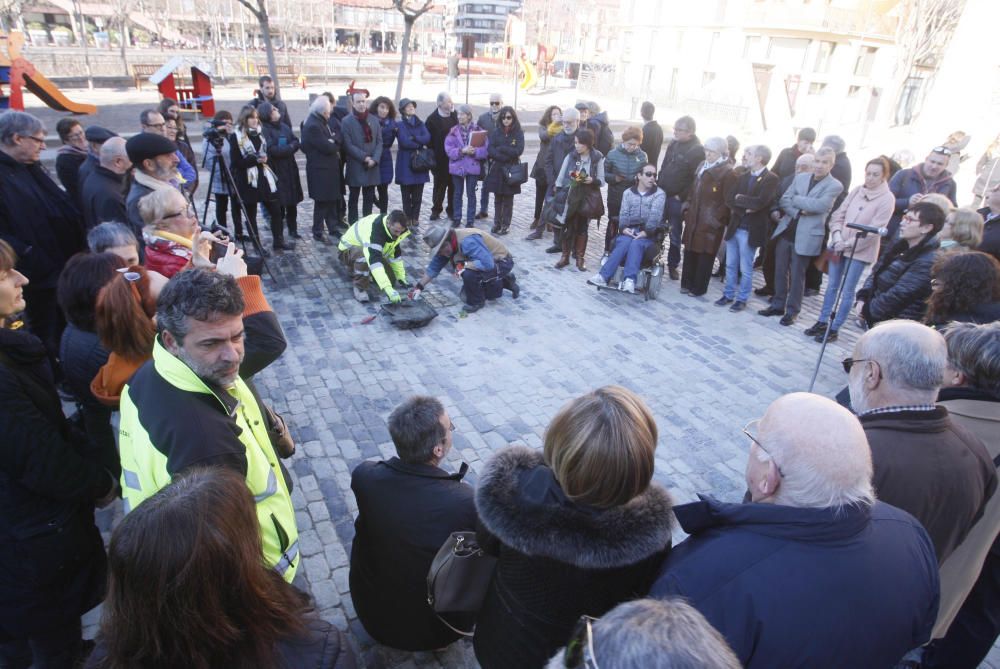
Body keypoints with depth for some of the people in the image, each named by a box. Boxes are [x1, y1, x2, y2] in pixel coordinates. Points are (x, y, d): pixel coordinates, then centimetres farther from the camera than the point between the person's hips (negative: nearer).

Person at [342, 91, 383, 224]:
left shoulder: (374, 120, 9)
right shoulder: (346, 121, -4)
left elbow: (379, 142, 5)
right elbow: (348, 145, -10)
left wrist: (374, 159, -10)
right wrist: (364, 157, -16)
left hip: (372, 167, 4)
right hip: (355, 167, -3)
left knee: (369, 198, 10)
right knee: (353, 198, 4)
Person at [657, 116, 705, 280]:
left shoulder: (698, 150, -13)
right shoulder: (673, 144, 7)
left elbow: (696, 178, -17)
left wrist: (683, 197, -16)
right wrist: (658, 186, 8)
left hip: (677, 199, -5)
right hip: (661, 195, 5)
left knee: (675, 235, 7)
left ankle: (673, 265, 21)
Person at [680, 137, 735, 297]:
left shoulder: (727, 172, -10)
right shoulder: (702, 166, 13)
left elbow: (728, 201, -13)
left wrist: (717, 219, -16)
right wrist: (687, 206, 12)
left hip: (710, 224, -7)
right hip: (694, 219, 7)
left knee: (705, 255, 3)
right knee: (690, 251, 12)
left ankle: (699, 288, 13)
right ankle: (687, 283, 24)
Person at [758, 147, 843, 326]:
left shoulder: (834, 186, -5)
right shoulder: (800, 178, 10)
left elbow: (819, 205, -20)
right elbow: (783, 200, 3)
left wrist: (795, 199, -11)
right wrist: (798, 212, -14)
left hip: (806, 236, -4)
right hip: (786, 230, 5)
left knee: (797, 275, 4)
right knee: (780, 271, 11)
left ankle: (792, 311, 15)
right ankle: (778, 305, 24)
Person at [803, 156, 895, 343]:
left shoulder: (887, 199, -10)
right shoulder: (857, 190, 5)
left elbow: (874, 230, -15)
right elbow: (839, 214, 6)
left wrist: (848, 243, -17)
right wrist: (837, 235, -10)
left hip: (860, 251, -5)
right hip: (840, 247, 5)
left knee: (847, 292, 1)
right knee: (832, 286, 12)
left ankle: (834, 329, 8)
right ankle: (822, 322, 22)